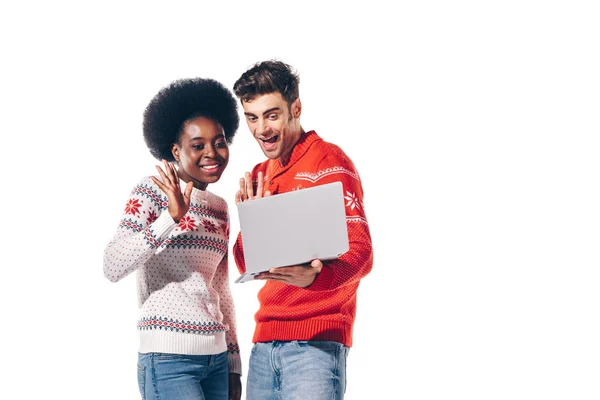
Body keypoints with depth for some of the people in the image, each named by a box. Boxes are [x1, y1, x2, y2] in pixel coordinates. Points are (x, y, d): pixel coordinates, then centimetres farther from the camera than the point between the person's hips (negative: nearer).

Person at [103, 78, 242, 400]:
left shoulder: (219, 207, 13)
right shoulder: (153, 192, -6)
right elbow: (112, 267, -18)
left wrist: (233, 364, 17)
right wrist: (172, 217, -26)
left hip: (217, 357, 7)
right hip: (169, 358, -6)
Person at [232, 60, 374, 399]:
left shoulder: (329, 161, -5)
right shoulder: (259, 176, 16)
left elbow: (360, 253, -15)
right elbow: (245, 265, 15)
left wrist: (314, 277, -35)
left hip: (316, 341, -6)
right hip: (265, 340, 6)